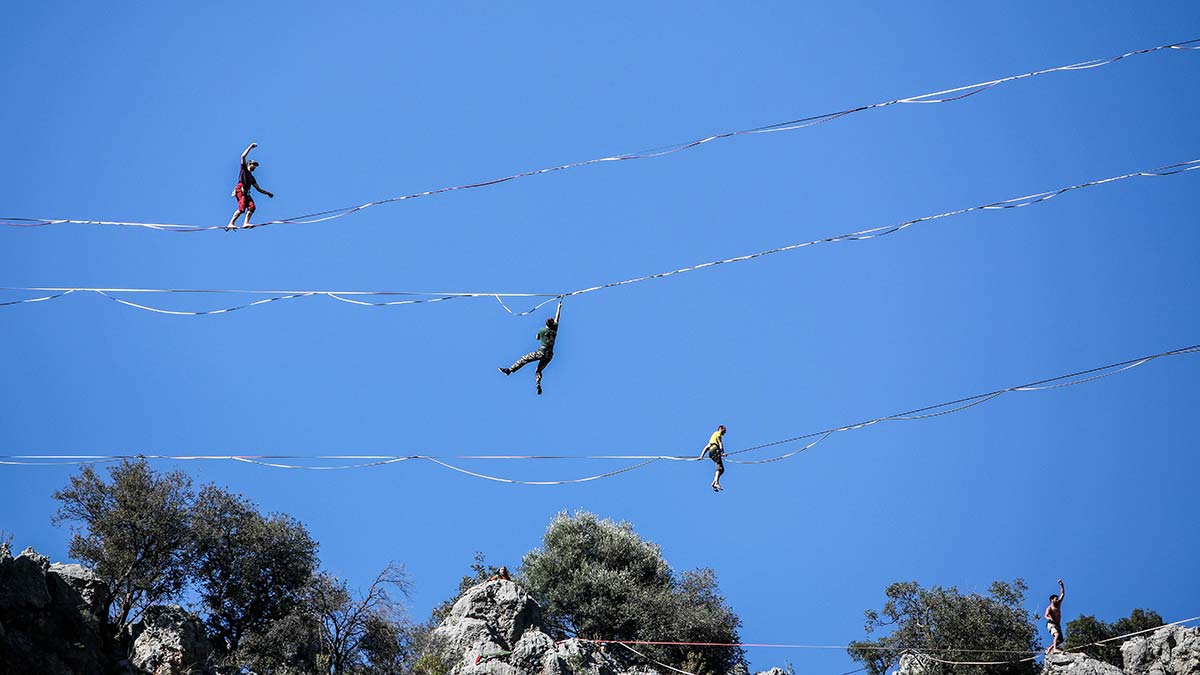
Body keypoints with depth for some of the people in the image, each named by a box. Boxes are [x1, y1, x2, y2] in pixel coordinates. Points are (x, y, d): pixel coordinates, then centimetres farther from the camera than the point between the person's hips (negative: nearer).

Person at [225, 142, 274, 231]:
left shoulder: (251, 177, 31)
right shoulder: (244, 169, 14)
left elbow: (258, 188, 32)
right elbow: (243, 156, 1)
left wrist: (267, 193, 25)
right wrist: (250, 147, 4)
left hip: (246, 192, 7)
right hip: (240, 190, -7)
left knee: (252, 206, -16)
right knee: (242, 208, -22)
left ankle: (246, 223, -25)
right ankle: (231, 224, -22)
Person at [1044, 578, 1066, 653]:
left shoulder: (1058, 605, 20)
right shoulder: (1049, 607, 1)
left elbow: (1062, 594, 20)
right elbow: (1045, 615, -14)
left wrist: (1061, 585, 14)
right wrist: (1050, 619, -37)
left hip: (1058, 625, 8)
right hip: (1051, 624, -8)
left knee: (1060, 640, -2)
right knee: (1057, 634, -32)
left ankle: (1049, 649, 8)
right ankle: (1054, 649, -45)